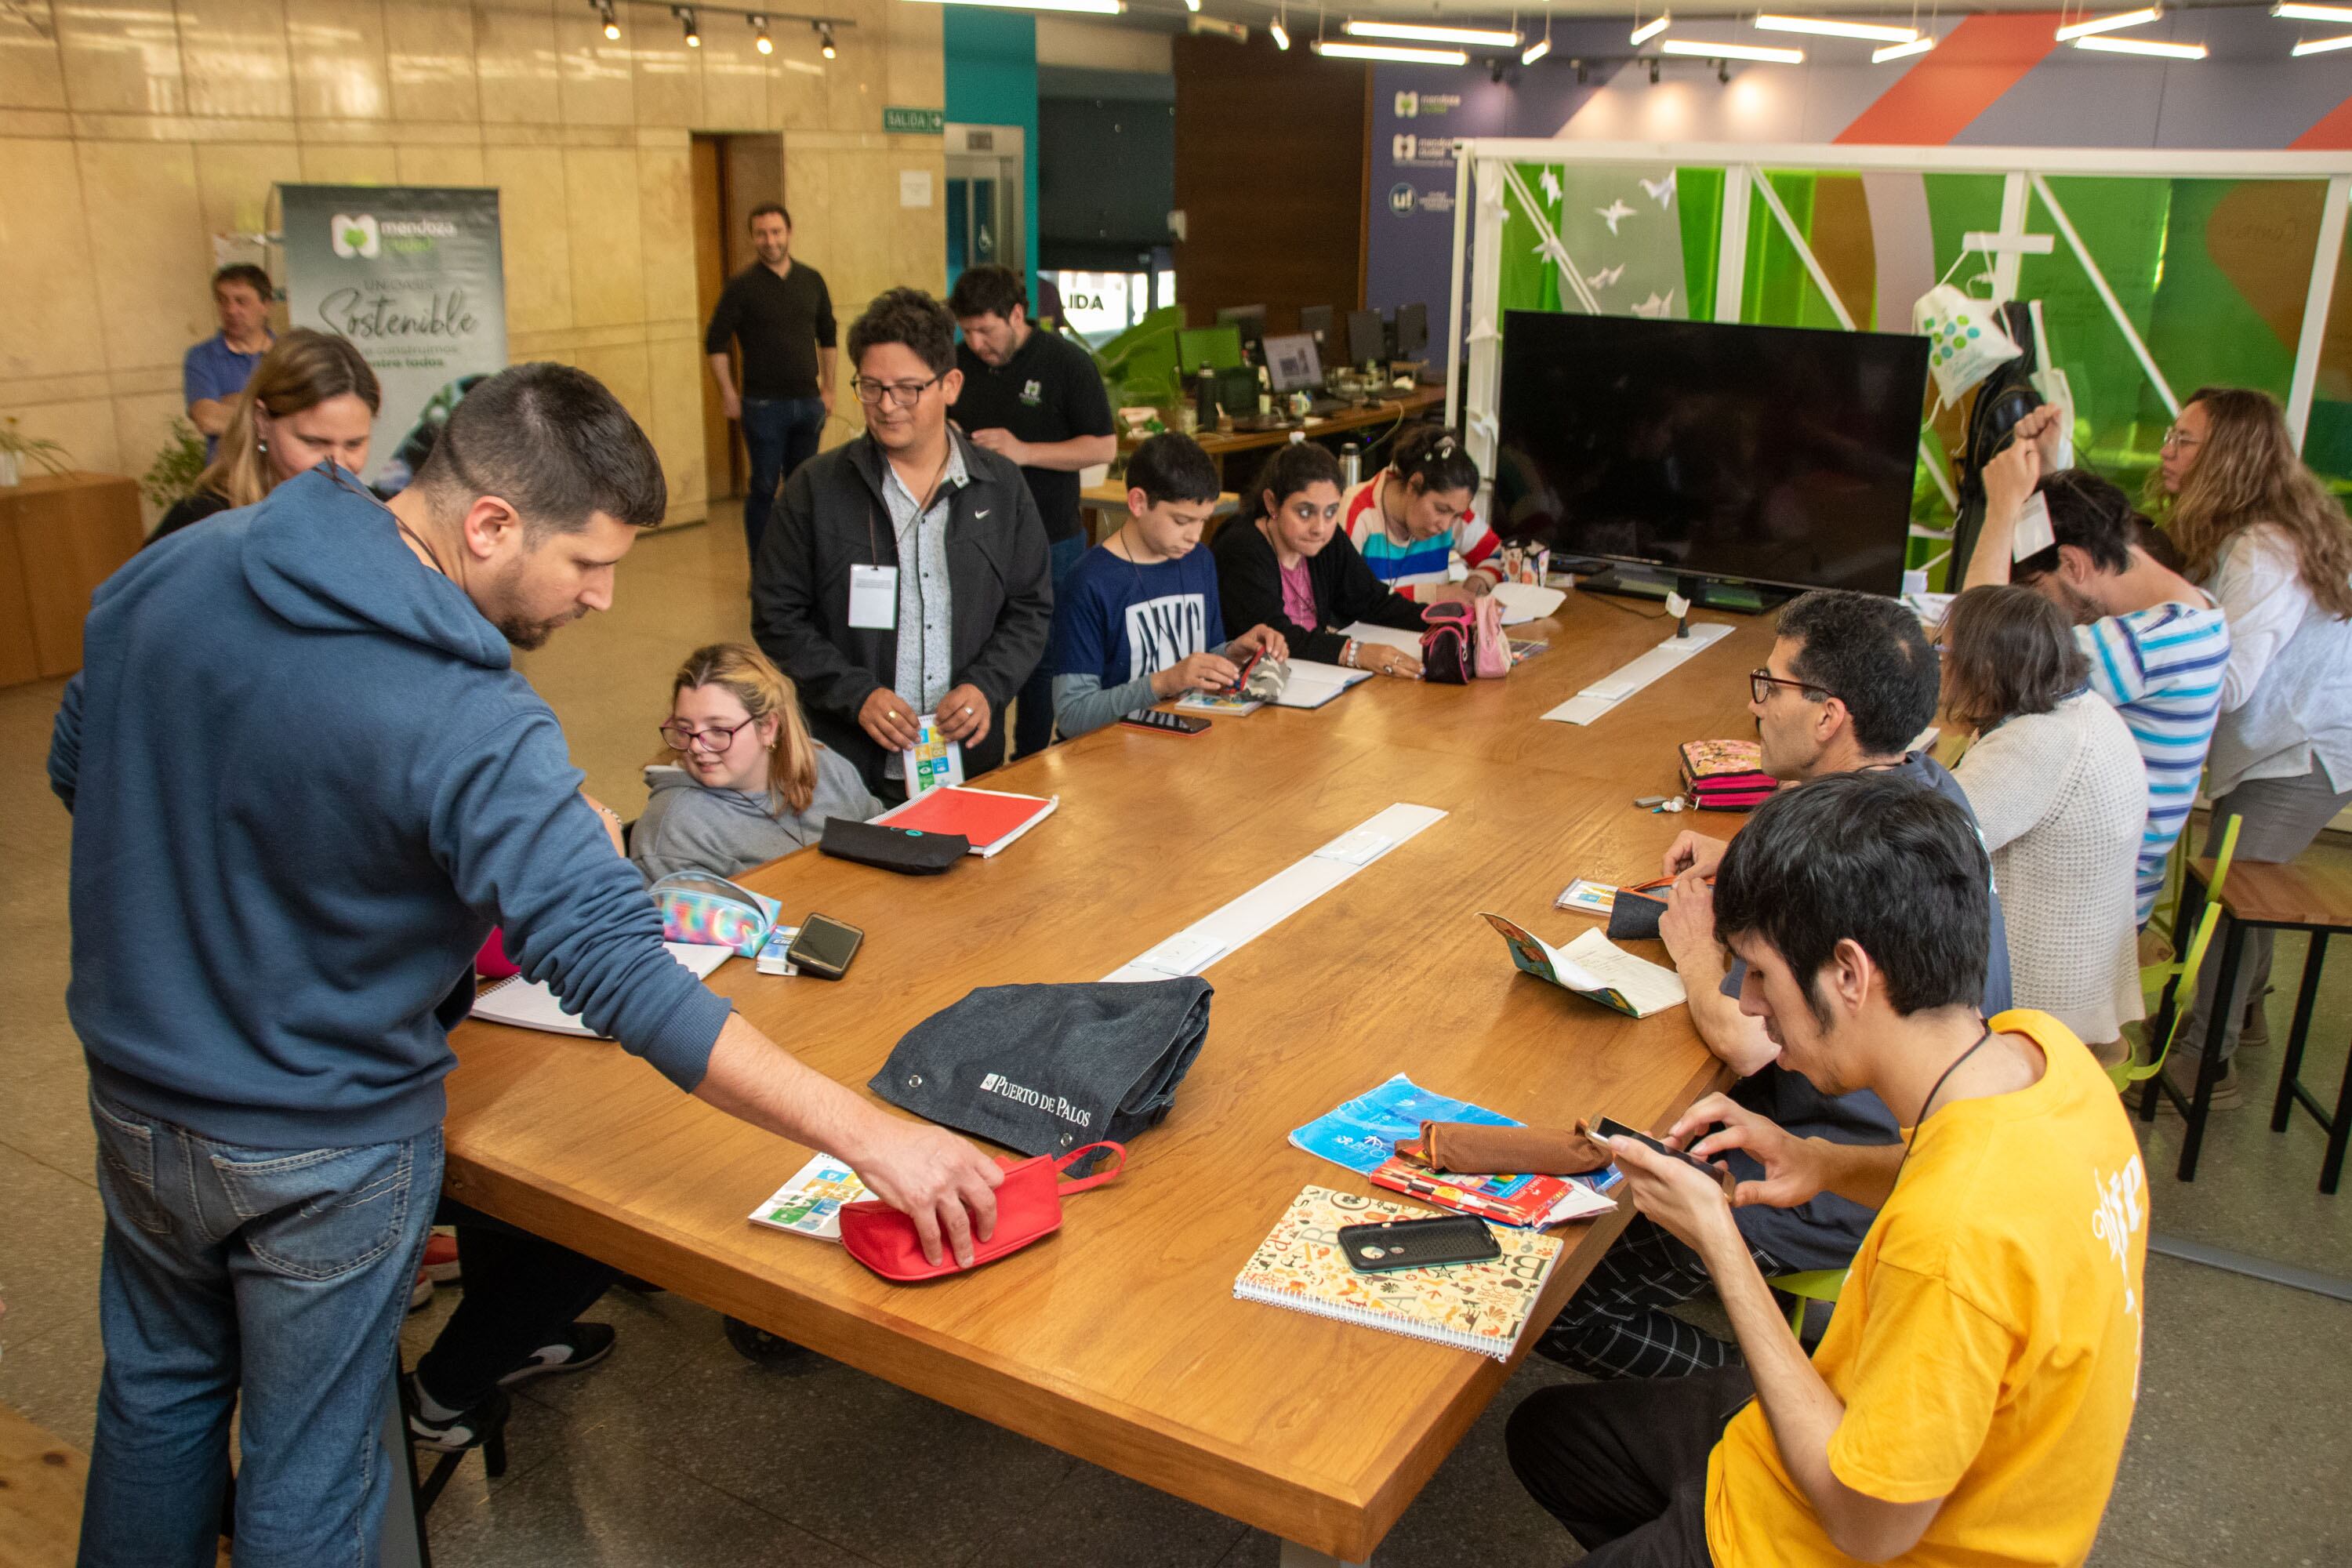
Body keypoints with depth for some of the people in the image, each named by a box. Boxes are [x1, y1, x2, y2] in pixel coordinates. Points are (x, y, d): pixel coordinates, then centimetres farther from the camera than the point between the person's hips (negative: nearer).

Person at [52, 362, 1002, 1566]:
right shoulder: (466, 729, -32)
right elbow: (620, 973, -37)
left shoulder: (171, 574, -9)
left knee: (156, 1389, 29)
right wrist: (870, 1135, -35)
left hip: (133, 1091, 7)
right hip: (320, 1149, -6)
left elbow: (76, 773, 6)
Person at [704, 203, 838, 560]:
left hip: (808, 401, 4)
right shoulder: (742, 286, -5)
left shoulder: (811, 280, 7)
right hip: (763, 405, -4)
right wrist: (729, 395, -8)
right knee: (764, 487, -1)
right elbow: (715, 343, -4)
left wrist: (827, 388, 13)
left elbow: (827, 336, 17)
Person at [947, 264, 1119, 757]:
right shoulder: (960, 361, 6)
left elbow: (1104, 446, -10)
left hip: (1049, 542, -4)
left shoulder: (1067, 362, -7)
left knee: (1041, 661, 7)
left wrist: (1023, 451, -19)